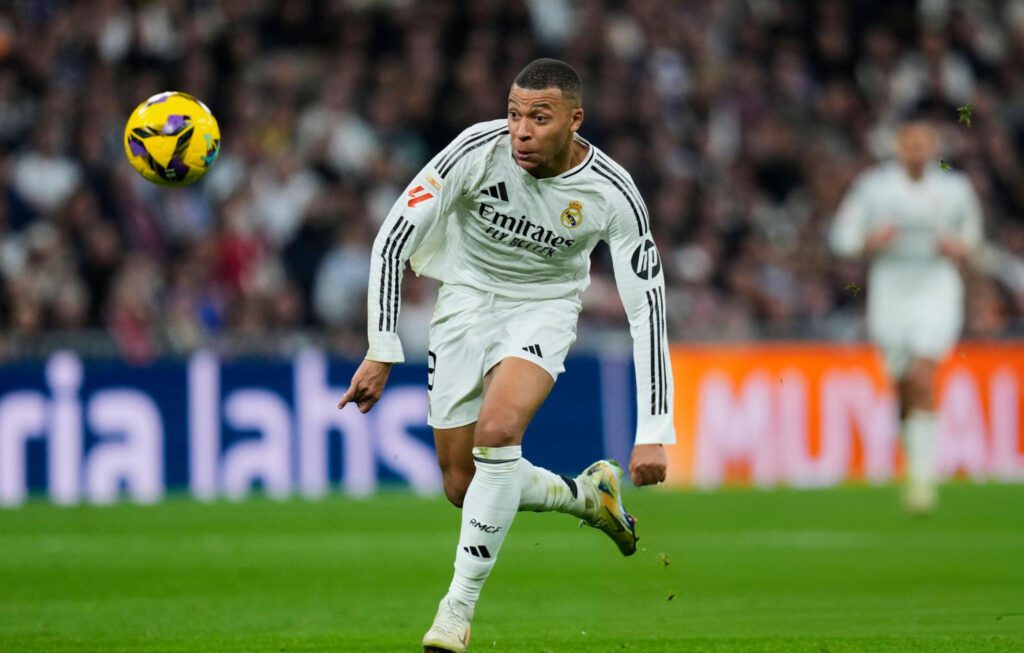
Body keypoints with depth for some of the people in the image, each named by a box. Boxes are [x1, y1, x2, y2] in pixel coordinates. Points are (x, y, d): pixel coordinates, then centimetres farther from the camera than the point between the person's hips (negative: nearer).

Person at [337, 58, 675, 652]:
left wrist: (653, 434, -21)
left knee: (498, 429, -30)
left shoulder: (613, 194, -22)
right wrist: (382, 353, -24)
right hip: (468, 298, 2)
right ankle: (587, 495, 32)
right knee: (463, 486, 2)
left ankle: (460, 605, -20)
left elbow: (647, 309, -17)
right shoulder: (478, 150, -25)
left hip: (546, 307, -2)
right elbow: (393, 240, -18)